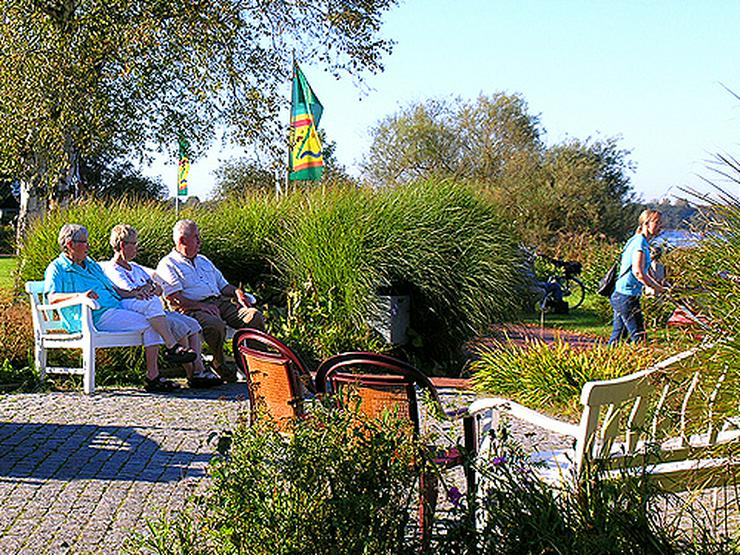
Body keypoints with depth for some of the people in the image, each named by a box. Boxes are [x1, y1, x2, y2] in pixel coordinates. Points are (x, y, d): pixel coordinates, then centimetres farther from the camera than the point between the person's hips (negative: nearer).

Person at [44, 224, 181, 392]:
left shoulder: (92, 264, 28)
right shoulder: (57, 268, 3)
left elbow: (112, 288, 27)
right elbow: (52, 297, -13)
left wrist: (133, 293, 7)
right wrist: (79, 295, -29)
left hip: (116, 308, 8)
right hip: (96, 317, -8)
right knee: (150, 324, -21)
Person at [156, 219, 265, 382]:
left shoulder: (203, 261, 31)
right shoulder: (168, 265, 6)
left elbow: (223, 285, 32)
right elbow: (173, 297, -8)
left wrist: (237, 292, 8)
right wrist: (201, 306, -19)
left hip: (220, 302, 7)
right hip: (192, 309, -7)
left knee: (255, 316, -19)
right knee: (216, 325, -39)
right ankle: (219, 364, -15)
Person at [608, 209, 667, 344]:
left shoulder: (639, 241, 17)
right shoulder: (640, 242, -14)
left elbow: (643, 271, 25)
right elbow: (638, 272, -24)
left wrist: (658, 286, 14)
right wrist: (656, 287, -13)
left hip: (619, 296, 10)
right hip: (627, 296, -10)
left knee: (617, 336, 13)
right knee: (638, 336, -9)